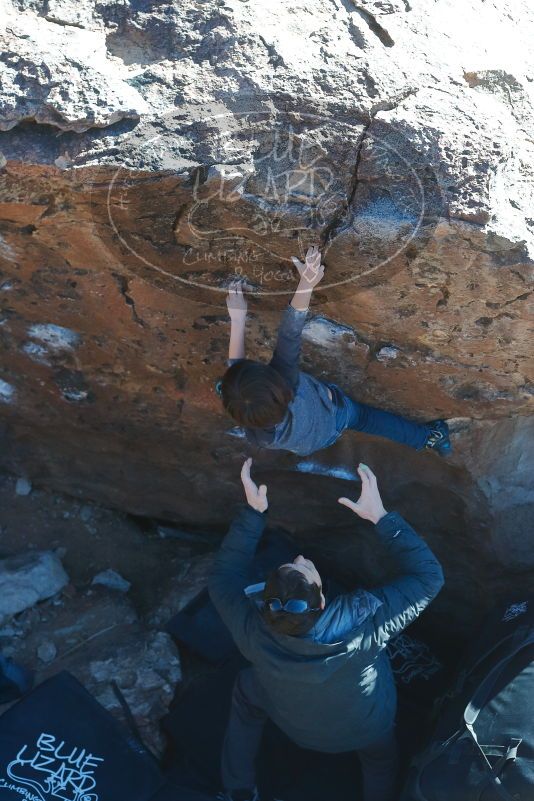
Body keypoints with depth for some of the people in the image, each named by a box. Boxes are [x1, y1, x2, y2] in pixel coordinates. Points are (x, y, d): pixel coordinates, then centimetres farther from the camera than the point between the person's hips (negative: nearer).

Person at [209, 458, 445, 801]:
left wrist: (254, 511, -26)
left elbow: (224, 577, -19)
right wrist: (380, 516, -34)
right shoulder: (363, 626, -45)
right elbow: (428, 577, -31)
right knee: (380, 760, 34)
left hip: (300, 729, 0)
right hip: (367, 731, 0)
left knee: (247, 687, 26)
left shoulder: (255, 635, -40)